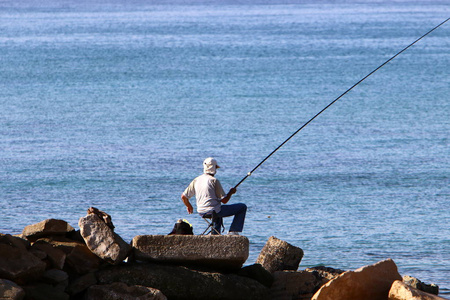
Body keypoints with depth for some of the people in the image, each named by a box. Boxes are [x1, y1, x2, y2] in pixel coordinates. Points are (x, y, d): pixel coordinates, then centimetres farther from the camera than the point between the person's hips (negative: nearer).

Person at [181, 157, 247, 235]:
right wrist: (231, 192, 8)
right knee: (242, 207, 2)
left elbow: (183, 196, 8)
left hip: (201, 213, 8)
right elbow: (224, 200, -12)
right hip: (214, 211, -8)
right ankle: (233, 231, 1)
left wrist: (189, 206, 27)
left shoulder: (196, 180, 6)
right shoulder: (214, 180, -13)